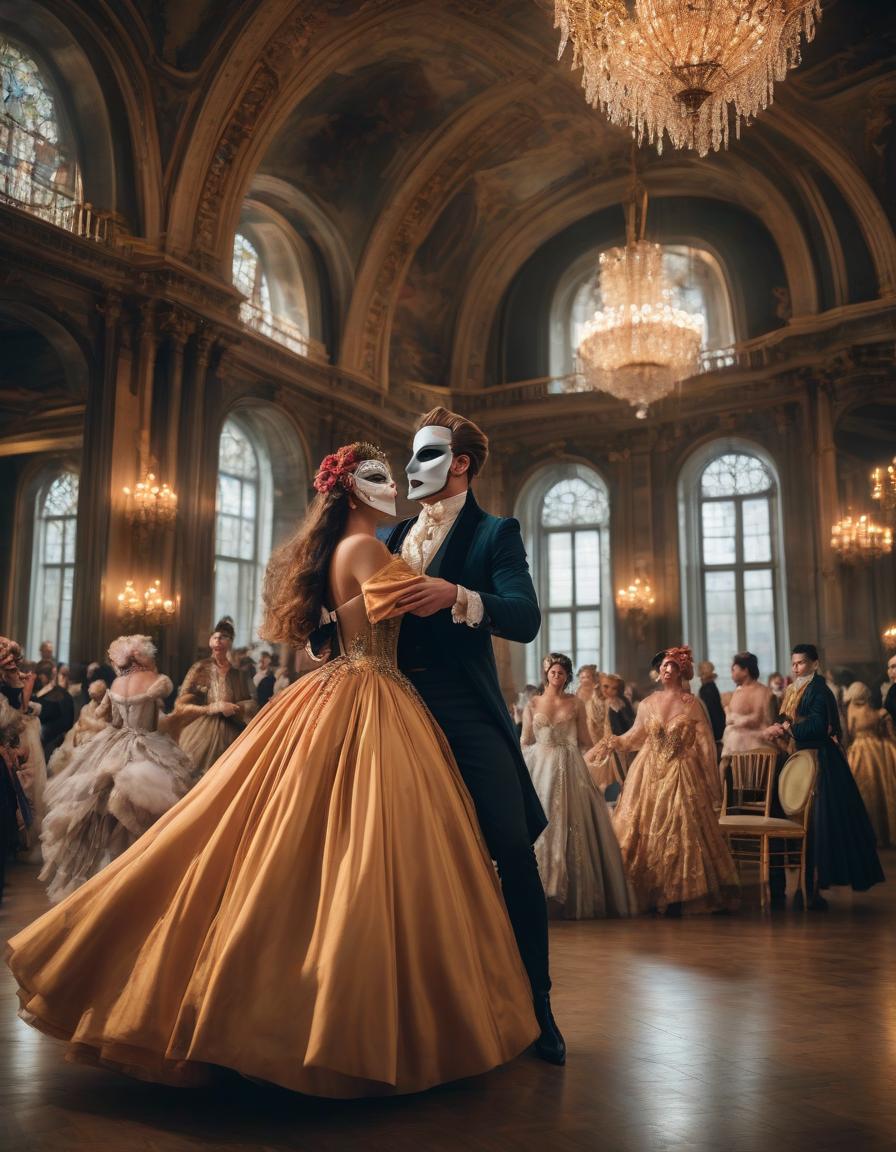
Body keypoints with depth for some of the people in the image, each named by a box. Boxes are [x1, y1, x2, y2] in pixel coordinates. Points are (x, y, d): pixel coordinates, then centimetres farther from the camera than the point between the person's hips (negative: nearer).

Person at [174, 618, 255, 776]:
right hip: (201, 735, -1)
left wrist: (232, 709, -13)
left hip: (230, 737, 1)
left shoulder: (239, 671, 3)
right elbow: (181, 706, -5)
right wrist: (212, 708, -13)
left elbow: (250, 708, 4)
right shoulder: (200, 668, -1)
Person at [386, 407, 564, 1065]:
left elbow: (525, 618, -12)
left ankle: (536, 1006, 6)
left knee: (513, 849, -9)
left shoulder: (493, 533, 3)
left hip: (466, 712, -5)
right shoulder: (391, 539, 20)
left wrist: (457, 596, -26)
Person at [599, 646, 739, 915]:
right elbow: (635, 735, 12)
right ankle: (649, 894, 13)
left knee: (679, 833, -3)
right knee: (643, 831, 3)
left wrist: (711, 781, -5)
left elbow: (705, 744, -3)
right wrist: (615, 742, -7)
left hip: (681, 776, -3)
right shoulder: (648, 703, 6)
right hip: (649, 776, 3)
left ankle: (675, 896, 6)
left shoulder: (691, 704, -3)